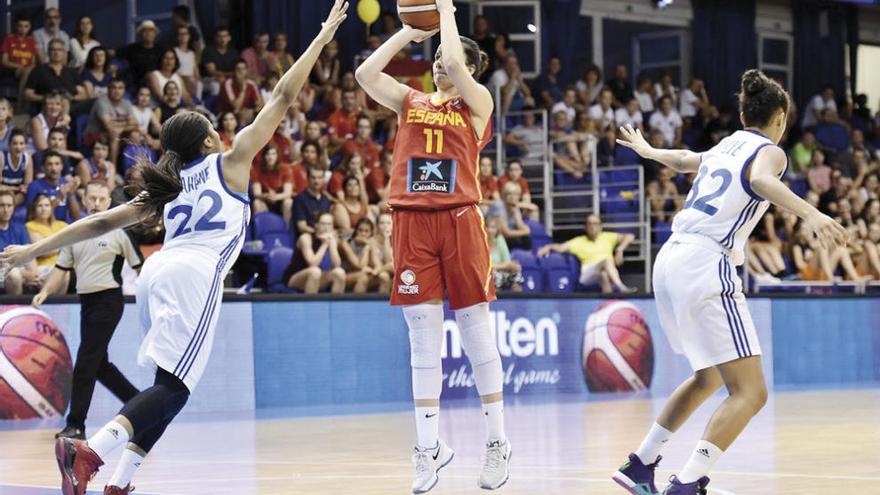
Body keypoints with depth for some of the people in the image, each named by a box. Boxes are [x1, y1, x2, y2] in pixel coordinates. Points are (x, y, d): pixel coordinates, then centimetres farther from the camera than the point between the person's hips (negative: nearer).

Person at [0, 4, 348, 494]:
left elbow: (103, 221, 23)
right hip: (194, 275, -7)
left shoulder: (167, 185, 26)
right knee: (173, 386, -14)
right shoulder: (230, 162, 14)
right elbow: (283, 99, 14)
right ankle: (90, 450, -35)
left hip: (156, 272, 7)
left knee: (170, 384, 18)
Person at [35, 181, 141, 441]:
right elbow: (62, 268, 13)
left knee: (85, 363, -11)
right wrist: (45, 291, -2)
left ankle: (76, 425, -9)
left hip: (109, 300, -7)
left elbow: (140, 266, -1)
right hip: (86, 301, 7)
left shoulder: (119, 232, -4)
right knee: (99, 364, 10)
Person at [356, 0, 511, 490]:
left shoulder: (478, 101, 6)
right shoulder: (410, 100, 15)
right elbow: (366, 73, 2)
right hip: (413, 223, 3)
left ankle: (497, 442, 11)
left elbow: (455, 64, -13)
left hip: (460, 221, -3)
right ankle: (430, 448, 7)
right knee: (423, 338, 3)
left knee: (478, 333, 1)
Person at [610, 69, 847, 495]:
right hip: (705, 268, -9)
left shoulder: (724, 147, 22)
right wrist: (810, 214, -39)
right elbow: (761, 180, -24)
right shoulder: (769, 151, 1)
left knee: (710, 377, 26)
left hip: (670, 263, 9)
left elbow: (684, 159, 43)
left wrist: (647, 150, 65)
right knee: (750, 392, -9)